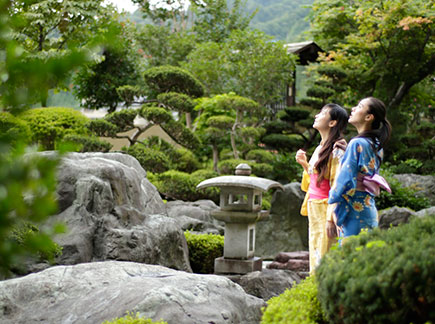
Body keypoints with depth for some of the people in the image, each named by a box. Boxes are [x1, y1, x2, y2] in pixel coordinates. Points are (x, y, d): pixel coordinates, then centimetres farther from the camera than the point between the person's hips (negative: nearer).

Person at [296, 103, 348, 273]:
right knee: (315, 258, 12)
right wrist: (304, 164, 10)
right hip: (313, 208, 9)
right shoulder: (320, 148, 14)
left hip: (325, 209, -9)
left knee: (323, 261, -6)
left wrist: (331, 218, -22)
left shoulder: (336, 150, -14)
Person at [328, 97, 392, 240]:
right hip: (370, 209, 9)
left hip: (354, 212, -9)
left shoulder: (357, 143, -13)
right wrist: (346, 151, 14)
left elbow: (345, 178, -13)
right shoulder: (376, 145, 13)